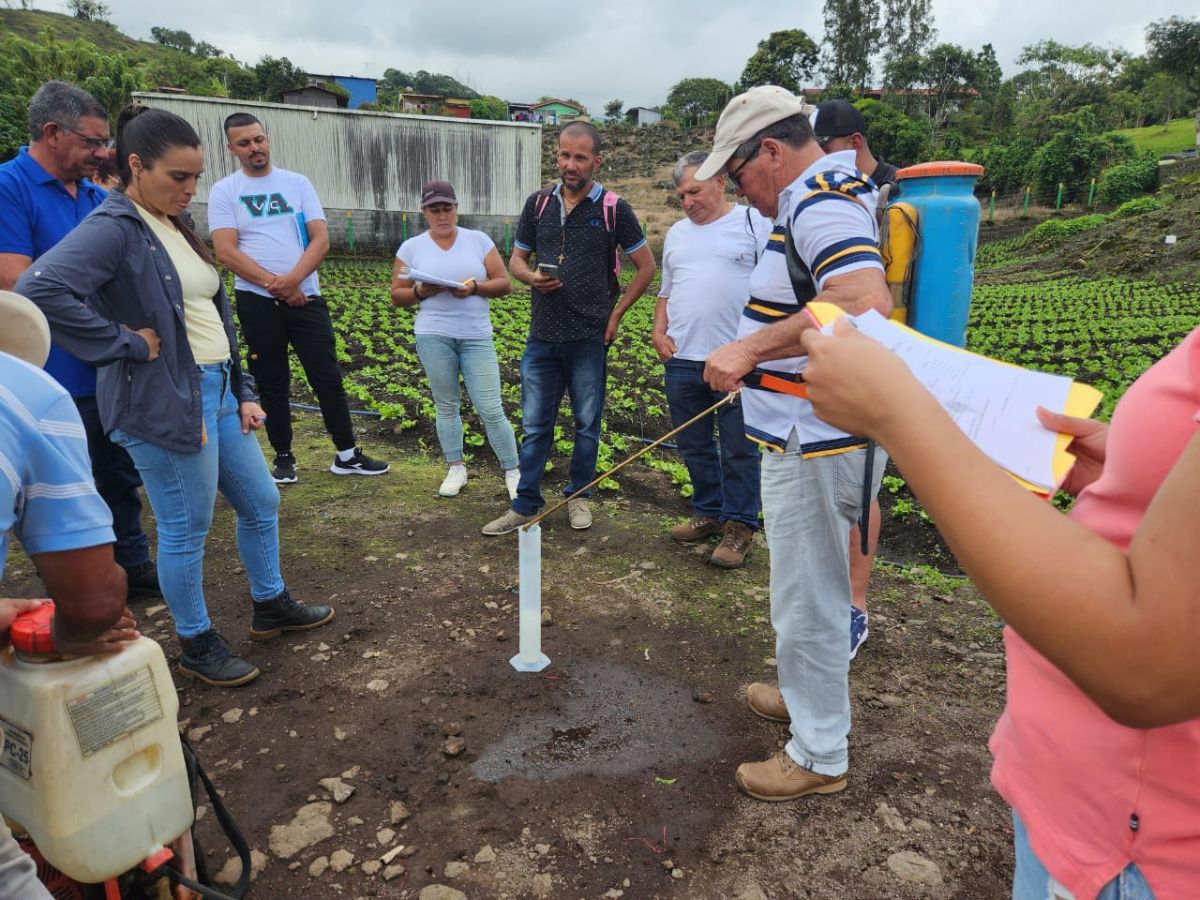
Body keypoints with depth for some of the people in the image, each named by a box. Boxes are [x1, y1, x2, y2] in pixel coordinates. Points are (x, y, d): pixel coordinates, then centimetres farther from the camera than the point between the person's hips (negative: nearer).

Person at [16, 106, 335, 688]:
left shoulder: (175, 227, 13)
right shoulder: (113, 228, -14)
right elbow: (39, 290, -29)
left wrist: (242, 393, 13)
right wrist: (127, 343, -20)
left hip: (218, 393, 9)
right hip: (165, 403, -9)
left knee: (262, 503, 17)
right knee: (186, 531, 5)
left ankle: (271, 608, 37)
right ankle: (197, 646, 24)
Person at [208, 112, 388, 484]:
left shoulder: (297, 183, 6)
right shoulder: (224, 191, 1)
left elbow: (321, 239, -3)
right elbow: (226, 252, -8)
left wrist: (292, 279, -18)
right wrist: (274, 283, -16)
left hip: (305, 297, 1)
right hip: (256, 301, -1)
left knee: (328, 377, 2)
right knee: (272, 383, 9)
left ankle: (347, 455, 12)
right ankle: (283, 457, 21)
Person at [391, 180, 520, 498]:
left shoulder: (479, 240, 4)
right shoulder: (411, 248, 5)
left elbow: (504, 284, 2)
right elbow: (397, 295, 7)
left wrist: (475, 287, -16)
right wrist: (421, 292, -13)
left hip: (477, 337, -1)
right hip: (433, 336, 1)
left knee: (490, 409, -3)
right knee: (446, 406, 8)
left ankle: (513, 472, 9)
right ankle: (456, 468, 22)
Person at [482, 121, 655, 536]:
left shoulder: (613, 208, -2)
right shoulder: (538, 203, 7)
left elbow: (646, 266, 4)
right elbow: (516, 260, 15)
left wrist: (615, 314, 0)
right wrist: (531, 276, -8)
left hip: (590, 338, -2)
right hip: (542, 335, 3)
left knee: (587, 424, 9)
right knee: (534, 425, 7)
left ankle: (578, 496, 26)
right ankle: (525, 505, 16)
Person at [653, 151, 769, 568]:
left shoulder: (754, 223, -1)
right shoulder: (677, 233, 17)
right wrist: (658, 331, 7)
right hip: (682, 359, 6)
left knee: (738, 450, 0)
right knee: (694, 446, 13)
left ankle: (740, 525, 12)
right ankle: (709, 513, 28)